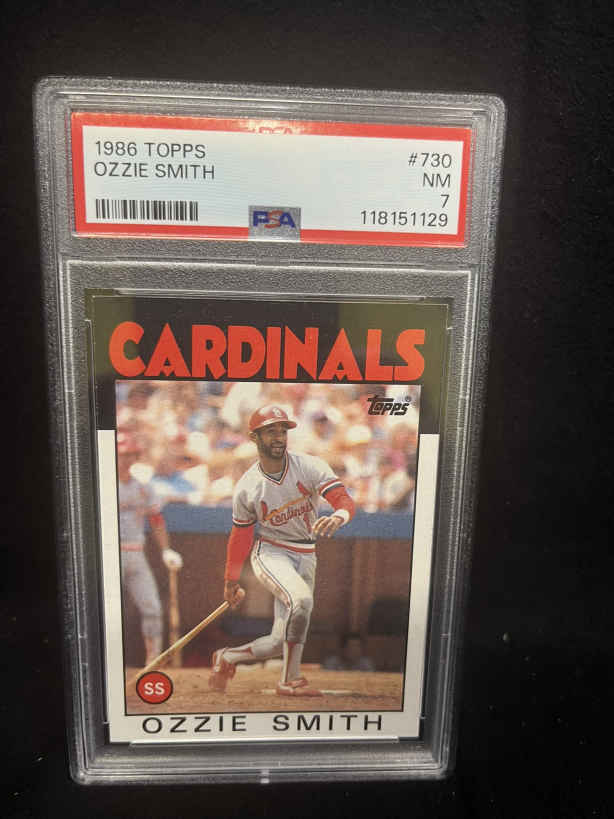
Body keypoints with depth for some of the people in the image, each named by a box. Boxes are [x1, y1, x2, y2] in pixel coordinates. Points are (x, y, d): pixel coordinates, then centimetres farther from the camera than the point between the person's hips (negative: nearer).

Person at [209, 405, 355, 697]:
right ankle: (291, 681, -13)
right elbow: (240, 535, 3)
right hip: (269, 553, -2)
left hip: (305, 557, 3)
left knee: (281, 642, 3)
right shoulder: (247, 487, -9)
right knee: (301, 600, -31)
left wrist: (338, 517, -46)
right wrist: (231, 581, 9)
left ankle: (226, 657, 29)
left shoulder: (310, 466, -11)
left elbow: (345, 500, -22)